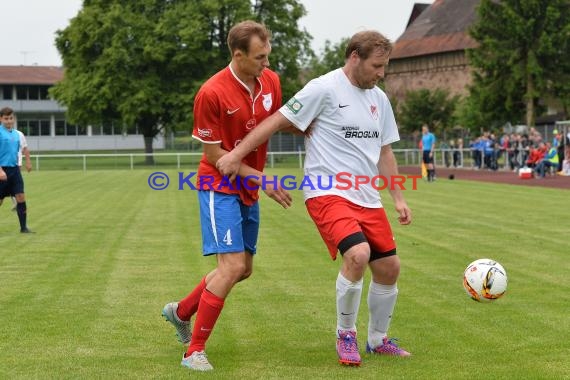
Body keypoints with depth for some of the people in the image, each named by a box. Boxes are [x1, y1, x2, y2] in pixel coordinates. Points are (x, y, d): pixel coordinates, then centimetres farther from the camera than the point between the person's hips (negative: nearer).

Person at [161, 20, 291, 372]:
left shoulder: (270, 81, -2)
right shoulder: (212, 93, -21)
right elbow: (215, 154, -16)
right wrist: (262, 178, -18)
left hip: (249, 191, 8)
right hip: (220, 187, -7)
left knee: (243, 269, 14)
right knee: (233, 266, -16)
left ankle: (181, 311, 36)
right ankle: (195, 351, -5)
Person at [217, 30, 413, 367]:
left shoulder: (379, 99, 12)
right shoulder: (324, 89, -10)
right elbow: (278, 121, -10)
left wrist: (398, 198, 14)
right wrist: (236, 155, -15)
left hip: (368, 198, 8)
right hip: (328, 193, -7)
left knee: (389, 267, 6)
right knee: (358, 255, -27)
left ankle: (378, 339, 29)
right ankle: (346, 335, -3)